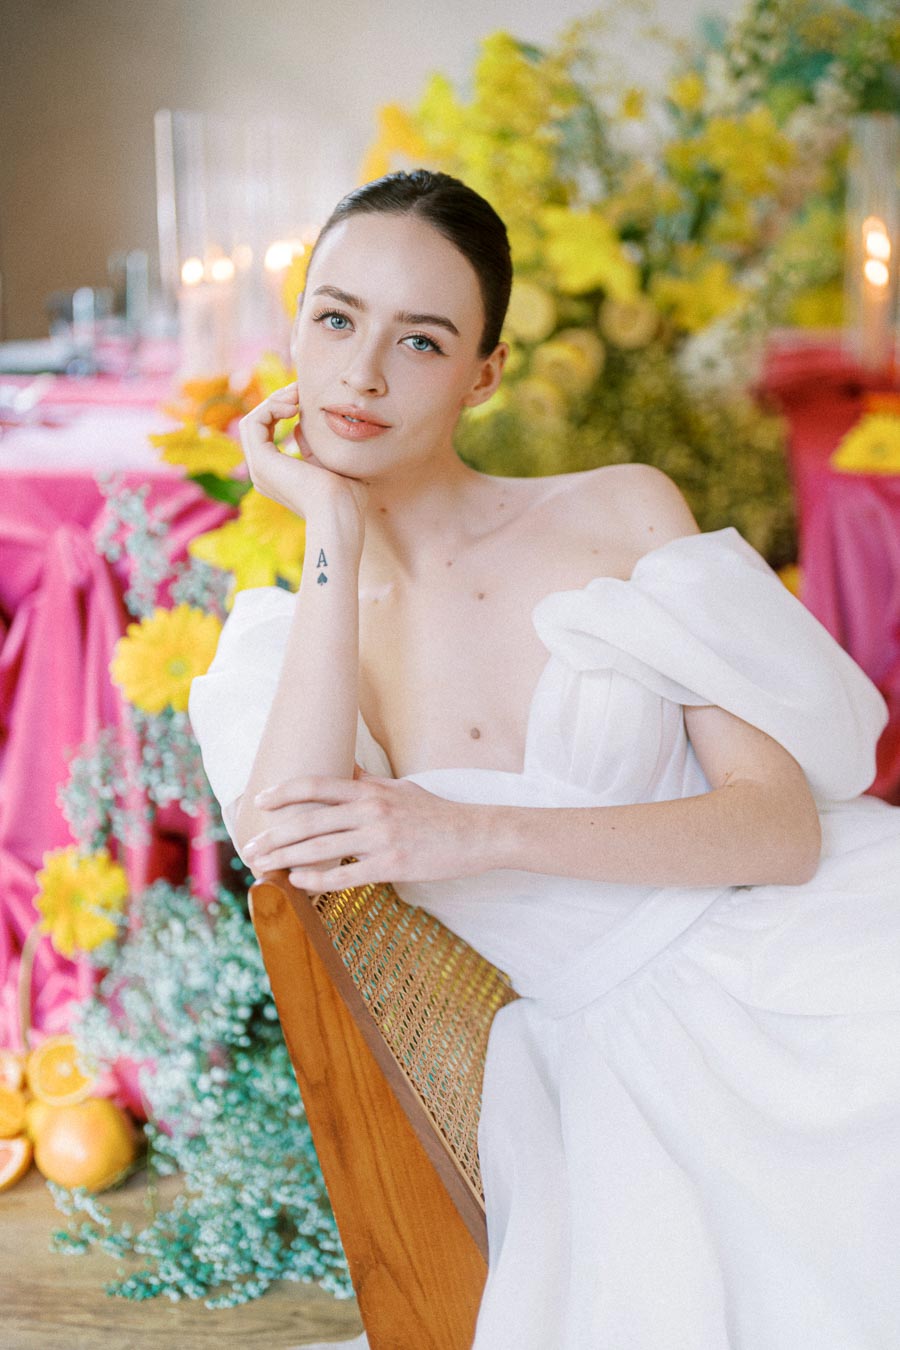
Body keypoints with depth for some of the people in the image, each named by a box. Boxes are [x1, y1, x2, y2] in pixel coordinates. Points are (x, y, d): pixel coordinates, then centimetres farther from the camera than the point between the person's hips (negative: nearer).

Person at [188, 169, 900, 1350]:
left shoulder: (625, 512, 3)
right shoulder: (296, 645, 8)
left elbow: (784, 822, -5)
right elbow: (284, 854, -14)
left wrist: (478, 835, -17)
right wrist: (335, 534, -8)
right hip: (620, 1057, 1)